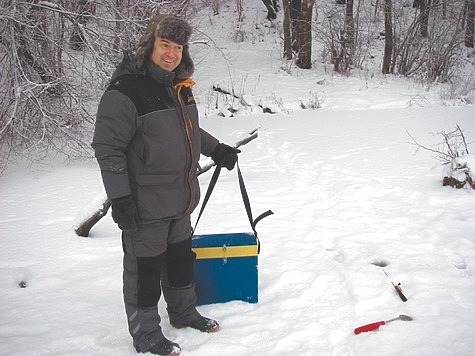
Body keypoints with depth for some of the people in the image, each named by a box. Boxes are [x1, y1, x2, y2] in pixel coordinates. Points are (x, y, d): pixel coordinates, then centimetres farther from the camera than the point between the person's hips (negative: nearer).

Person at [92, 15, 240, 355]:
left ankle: (183, 312, 43)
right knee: (146, 268, 6)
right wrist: (120, 199, -20)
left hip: (181, 199, 8)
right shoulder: (124, 91, -19)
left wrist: (216, 149, 23)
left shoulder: (179, 86, 8)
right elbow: (108, 148, -19)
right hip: (145, 204, -8)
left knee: (181, 258, 22)